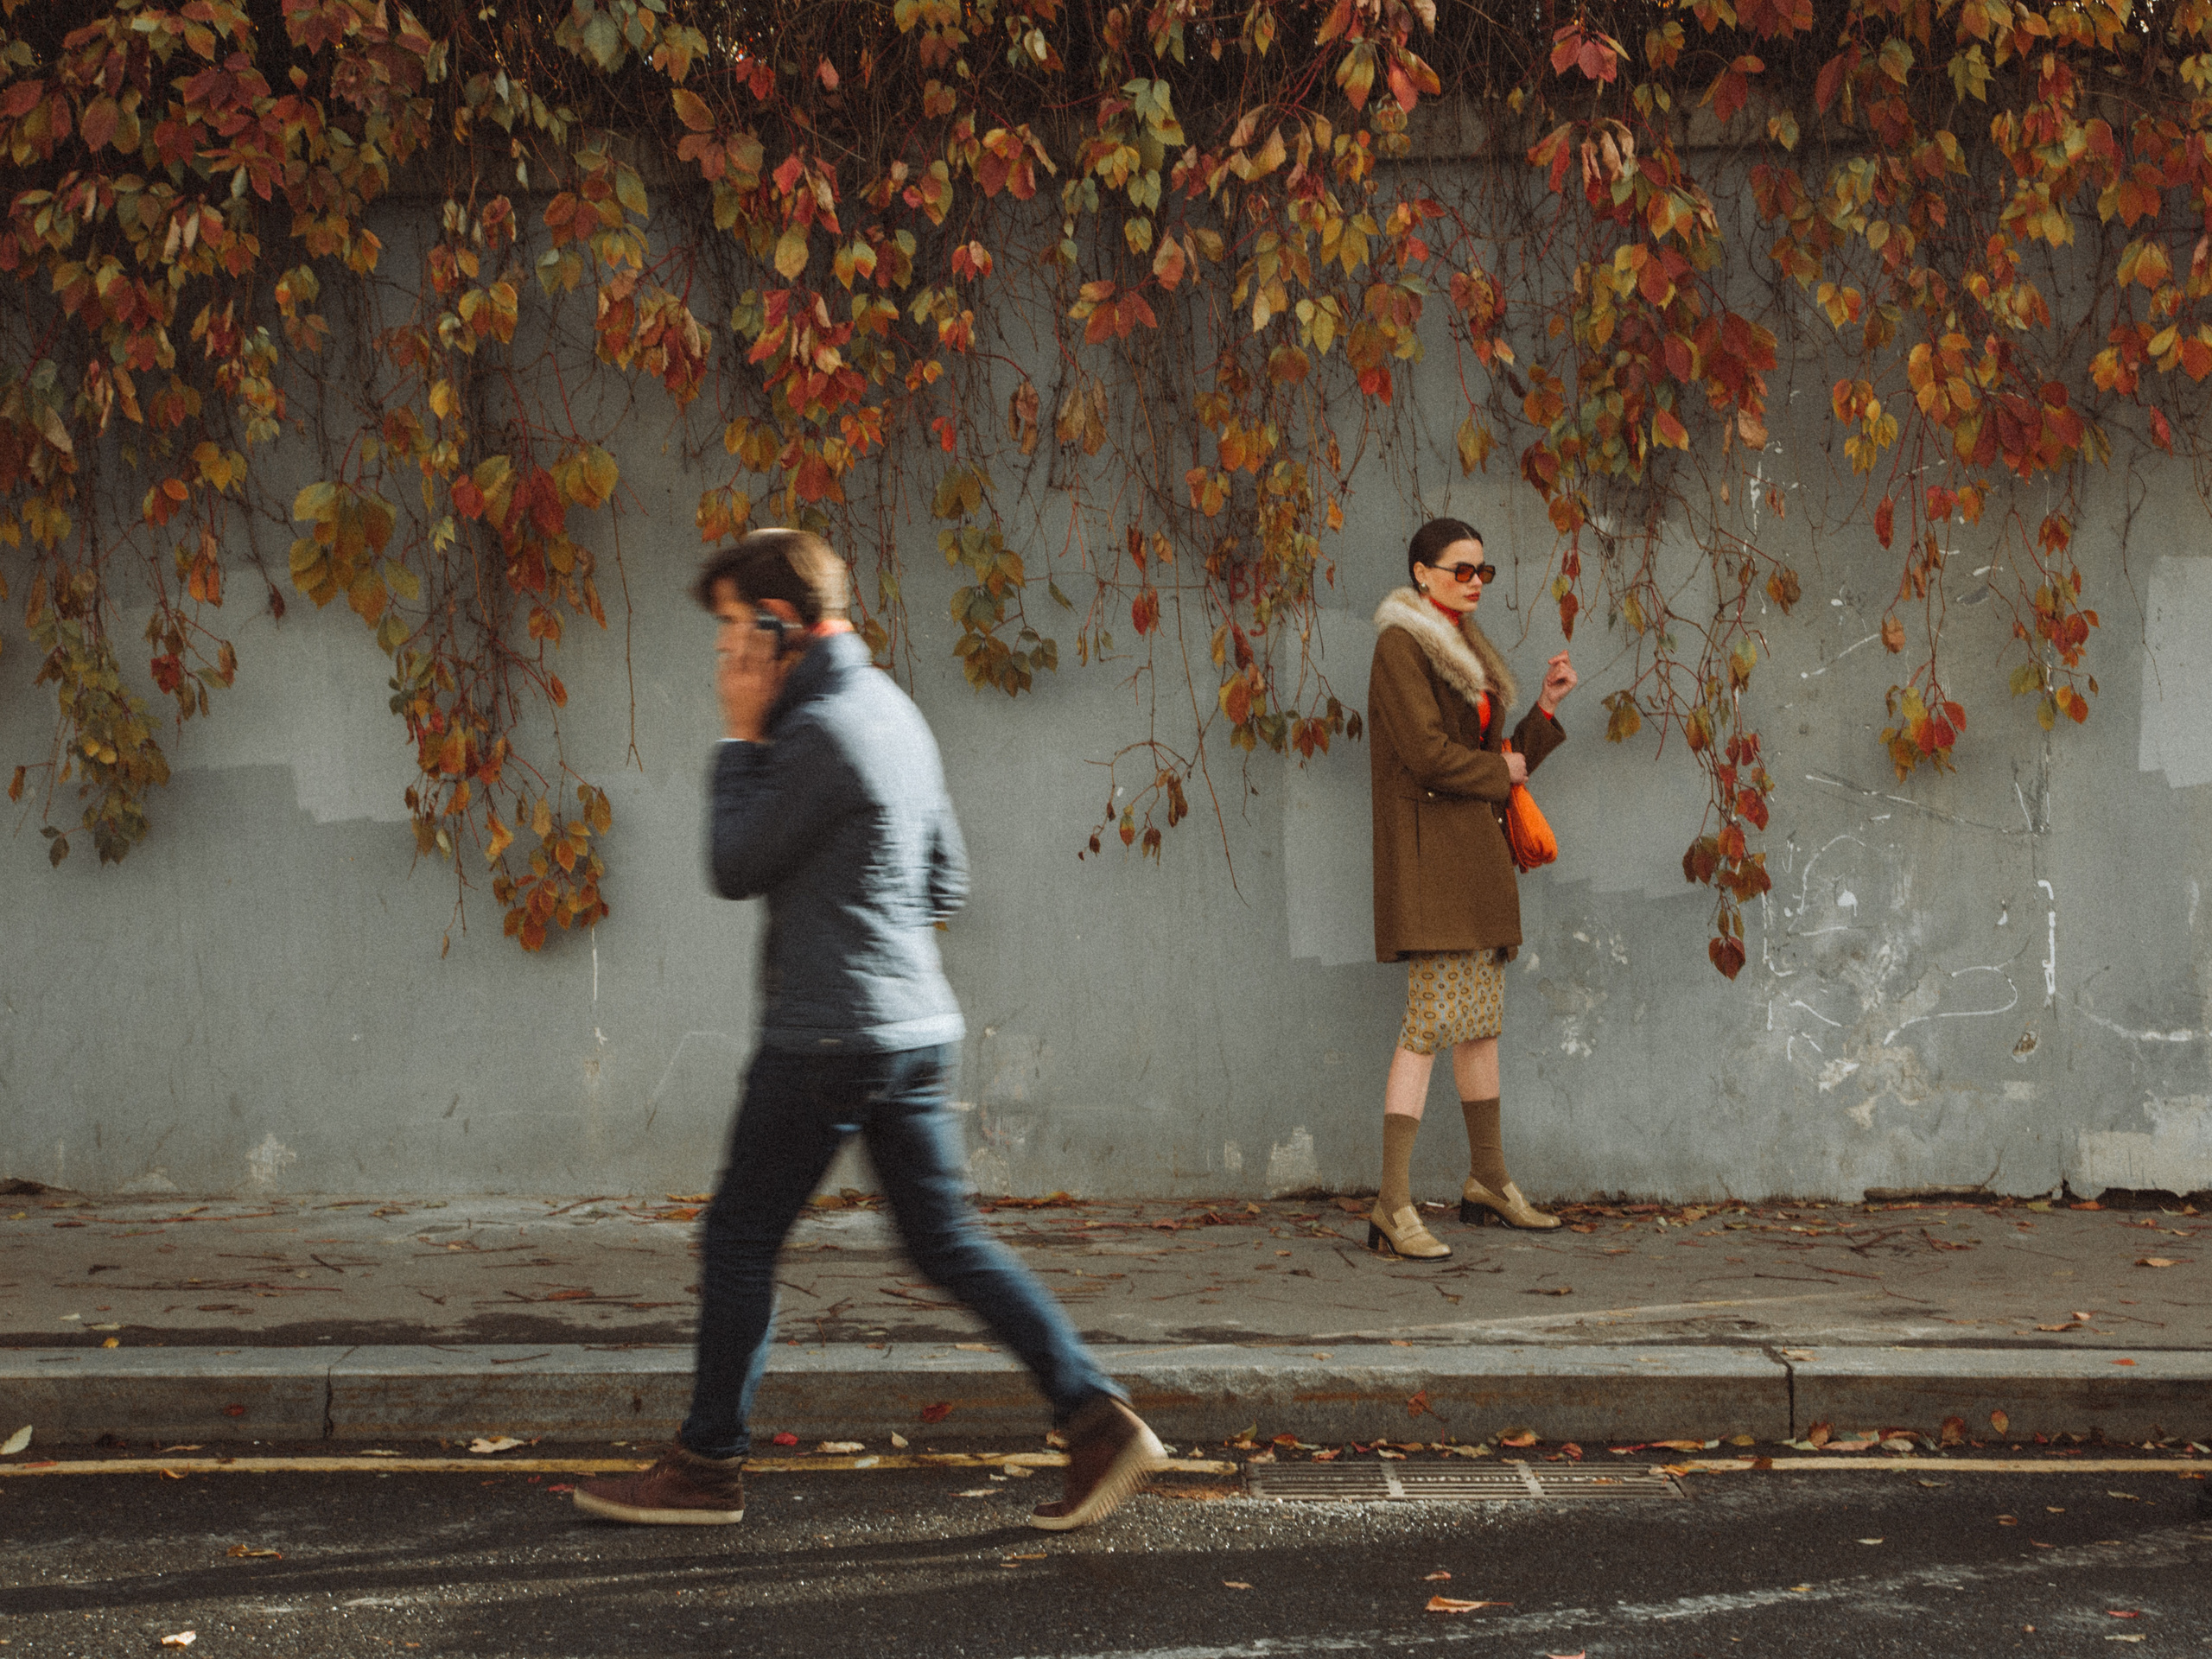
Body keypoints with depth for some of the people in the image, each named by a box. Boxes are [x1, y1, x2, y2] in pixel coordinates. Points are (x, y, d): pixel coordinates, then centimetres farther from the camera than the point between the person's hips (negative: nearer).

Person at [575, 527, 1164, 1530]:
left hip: (826, 1034, -9)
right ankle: (1096, 1417, 1)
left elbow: (734, 869, -9)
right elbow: (946, 879, 20)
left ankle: (706, 1466, 14)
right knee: (946, 1239, 9)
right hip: (917, 1026, 9)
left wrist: (740, 740, -2)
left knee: (740, 1239, 4)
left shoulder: (823, 729, -15)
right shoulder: (893, 710, 14)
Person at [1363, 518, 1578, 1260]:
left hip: (1476, 851, 9)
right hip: (1429, 846, -9)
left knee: (1482, 1016, 15)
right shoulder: (1401, 646, -8)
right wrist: (1500, 769, -4)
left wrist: (1546, 706, 7)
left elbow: (1504, 761, 18)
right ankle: (1394, 1207, -18)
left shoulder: (1465, 652, 19)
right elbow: (1427, 752, -19)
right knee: (1433, 1017, -15)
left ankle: (1489, 1180, 26)